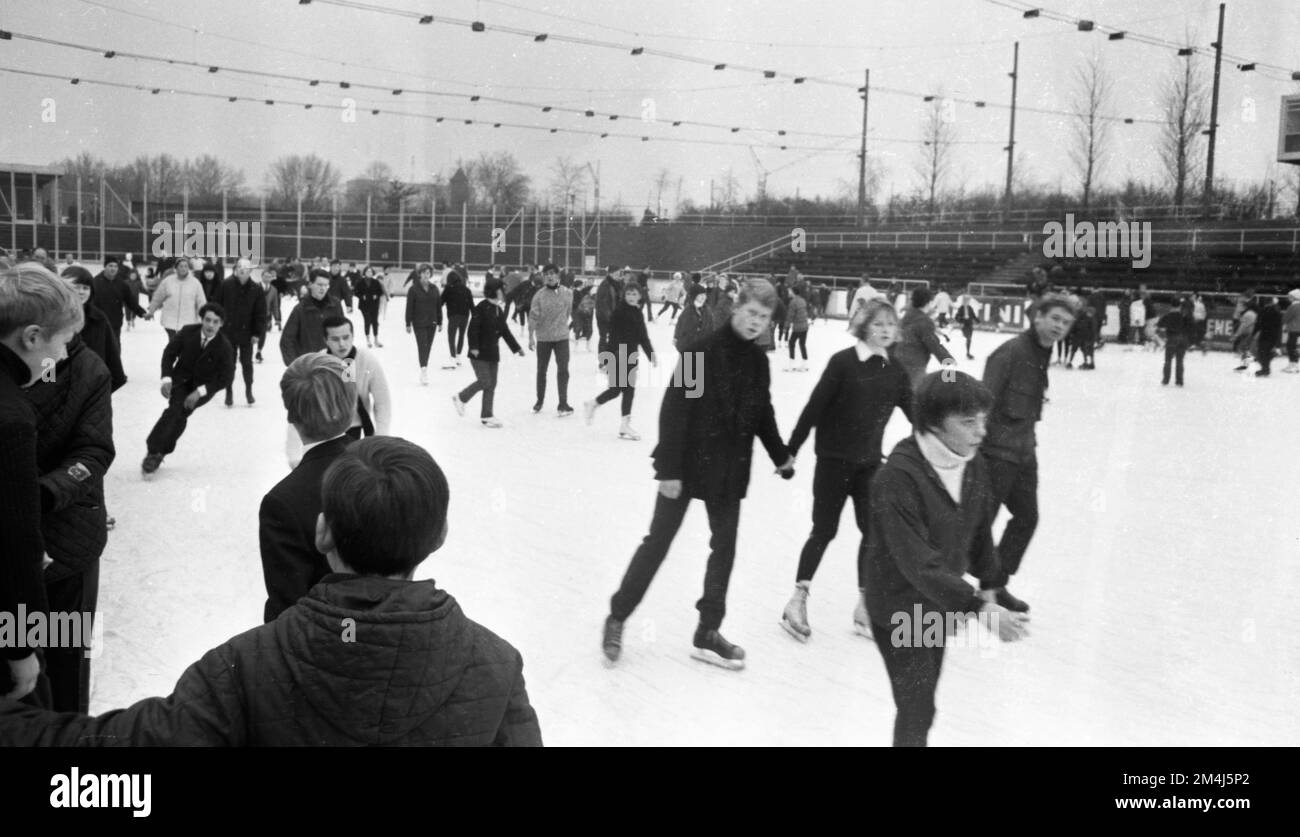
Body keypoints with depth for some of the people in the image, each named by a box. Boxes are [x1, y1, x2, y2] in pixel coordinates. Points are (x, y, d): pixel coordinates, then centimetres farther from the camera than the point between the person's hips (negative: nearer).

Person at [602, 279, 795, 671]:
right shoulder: (703, 351, -17)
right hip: (687, 463, -6)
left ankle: (708, 632, 22)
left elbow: (763, 414, 15)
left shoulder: (758, 361, 2)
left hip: (731, 469, 6)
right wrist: (668, 468, -19)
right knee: (658, 542, 3)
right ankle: (617, 616, 20)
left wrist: (781, 455, 13)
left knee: (725, 548, 10)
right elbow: (674, 410, -18)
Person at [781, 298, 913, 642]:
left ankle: (864, 606, 17)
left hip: (869, 462, 5)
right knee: (824, 530, 2)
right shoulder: (843, 362, -13)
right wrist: (791, 450, -11)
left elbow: (914, 412, 8)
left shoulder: (896, 371, 3)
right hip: (834, 459, -5)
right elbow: (814, 407, -12)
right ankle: (798, 600, 15)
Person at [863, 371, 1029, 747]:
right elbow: (919, 564, -33)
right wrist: (978, 607, -37)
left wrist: (988, 580, 19)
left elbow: (980, 530, 10)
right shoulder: (898, 478, -30)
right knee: (916, 713, -2)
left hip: (940, 604, 7)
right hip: (900, 612, -7)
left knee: (923, 704, 22)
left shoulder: (973, 465, -6)